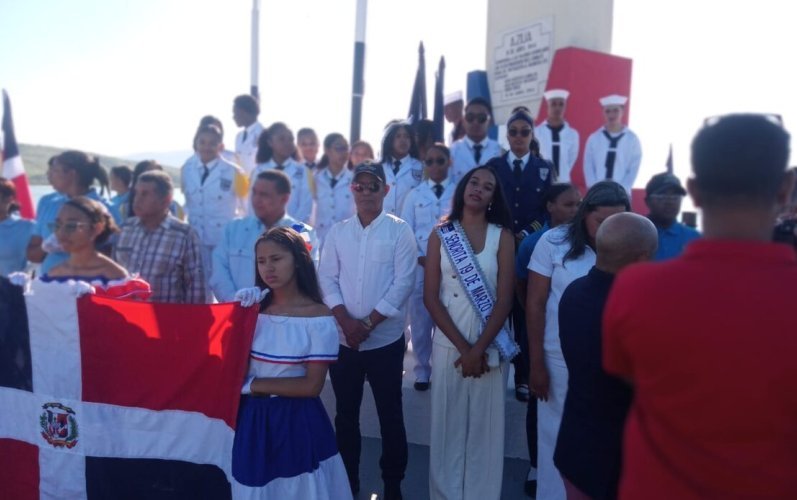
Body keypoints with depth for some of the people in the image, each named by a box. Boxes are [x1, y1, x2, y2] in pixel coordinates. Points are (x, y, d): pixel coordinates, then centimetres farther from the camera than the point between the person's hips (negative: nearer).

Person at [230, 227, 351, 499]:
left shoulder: (318, 317, -12)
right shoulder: (252, 308, 0)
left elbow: (312, 386, -14)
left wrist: (253, 385, -13)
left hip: (297, 421, -3)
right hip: (253, 419, 4)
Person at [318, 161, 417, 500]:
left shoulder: (399, 231, -4)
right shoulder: (337, 232, 5)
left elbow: (403, 283, -10)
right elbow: (327, 279, 1)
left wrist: (369, 323, -14)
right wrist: (346, 321, -13)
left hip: (385, 340, -3)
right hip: (343, 339, 3)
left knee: (390, 414, 9)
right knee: (345, 413, 14)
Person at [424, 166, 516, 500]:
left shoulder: (502, 236, -1)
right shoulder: (440, 235, 1)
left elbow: (504, 300, -5)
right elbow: (430, 297, -4)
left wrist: (478, 349, -12)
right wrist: (462, 346, -11)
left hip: (489, 344, 0)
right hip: (448, 343, 1)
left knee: (485, 422, 7)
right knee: (447, 421, 10)